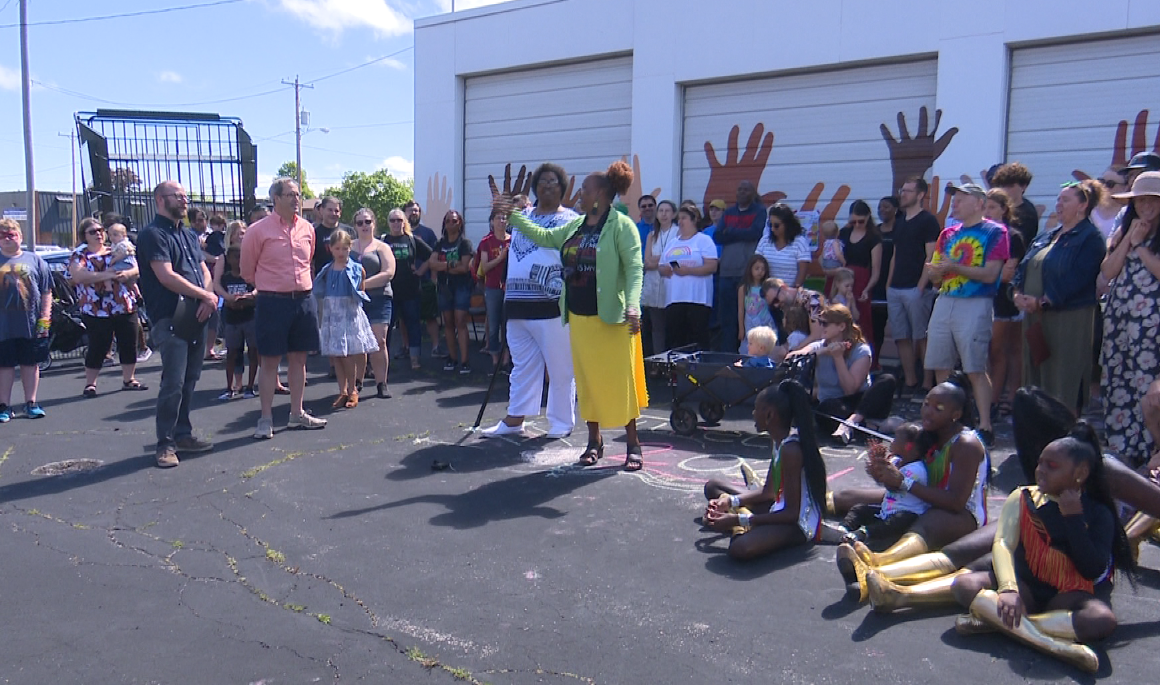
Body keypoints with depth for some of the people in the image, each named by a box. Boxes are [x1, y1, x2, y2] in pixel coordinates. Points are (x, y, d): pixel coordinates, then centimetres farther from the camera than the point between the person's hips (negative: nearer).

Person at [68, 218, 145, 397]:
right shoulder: (80, 254, 2)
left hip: (126, 307, 4)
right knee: (97, 348, -2)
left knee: (129, 344, 7)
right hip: (97, 311, -4)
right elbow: (77, 275, -15)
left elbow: (136, 268, 7)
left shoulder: (117, 251, 15)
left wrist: (127, 273, -16)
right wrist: (104, 275, -22)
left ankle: (128, 379, 21)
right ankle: (90, 384, 11)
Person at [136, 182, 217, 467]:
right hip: (170, 319, -8)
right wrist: (205, 295, -11)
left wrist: (208, 299, -3)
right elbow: (166, 276, -16)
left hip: (196, 317, 8)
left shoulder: (190, 236, 20)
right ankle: (165, 444, -1)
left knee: (189, 381, 12)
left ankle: (183, 434, 21)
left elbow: (204, 270, 18)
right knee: (173, 384, -8)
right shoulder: (153, 234, -6)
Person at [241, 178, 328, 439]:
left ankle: (297, 414, 22)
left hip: (303, 300, 5)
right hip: (272, 302, -5)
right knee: (270, 361, 1)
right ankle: (266, 420, 9)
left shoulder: (307, 228, 7)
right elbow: (247, 270, 3)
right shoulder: (258, 230, -7)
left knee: (299, 358, 11)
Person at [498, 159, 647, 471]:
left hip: (612, 318, -7)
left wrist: (632, 305, -28)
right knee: (587, 380, 12)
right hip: (579, 316, 7)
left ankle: (633, 445, 11)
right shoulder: (576, 226, 13)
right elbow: (544, 237, 22)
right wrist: (512, 215, 19)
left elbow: (634, 268, -16)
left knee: (620, 380, -1)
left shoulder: (621, 225, -9)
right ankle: (594, 441, 24)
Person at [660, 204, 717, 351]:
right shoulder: (672, 242, 23)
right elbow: (661, 267, 21)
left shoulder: (703, 240, 3)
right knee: (674, 339, 3)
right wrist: (665, 270, -3)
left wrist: (688, 270, -17)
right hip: (673, 299, 6)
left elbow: (712, 267, -9)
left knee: (698, 341, -7)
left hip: (697, 299, -6)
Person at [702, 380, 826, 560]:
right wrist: (730, 501, -2)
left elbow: (792, 513, -25)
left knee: (740, 548, -39)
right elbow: (769, 491, 12)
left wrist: (739, 520, -23)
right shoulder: (779, 440, 4)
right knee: (712, 487, 15)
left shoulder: (790, 450, -26)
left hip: (799, 523, -10)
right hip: (780, 507, 10)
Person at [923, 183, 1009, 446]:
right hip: (944, 303, 6)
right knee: (941, 368, 6)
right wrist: (935, 271, -5)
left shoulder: (995, 232, -1)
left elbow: (990, 274, -11)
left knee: (976, 370, -7)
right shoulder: (948, 234, 18)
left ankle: (985, 427, -1)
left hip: (975, 305, -6)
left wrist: (954, 267, -17)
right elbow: (934, 273, 18)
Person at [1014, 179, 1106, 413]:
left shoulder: (1090, 238, -6)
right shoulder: (1047, 237, 18)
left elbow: (1078, 279, -17)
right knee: (1034, 374, 11)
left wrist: (1042, 301, -21)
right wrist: (1018, 293, -4)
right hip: (1035, 317, 8)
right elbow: (1024, 267, 15)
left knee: (1063, 381, -4)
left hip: (1069, 318, -8)